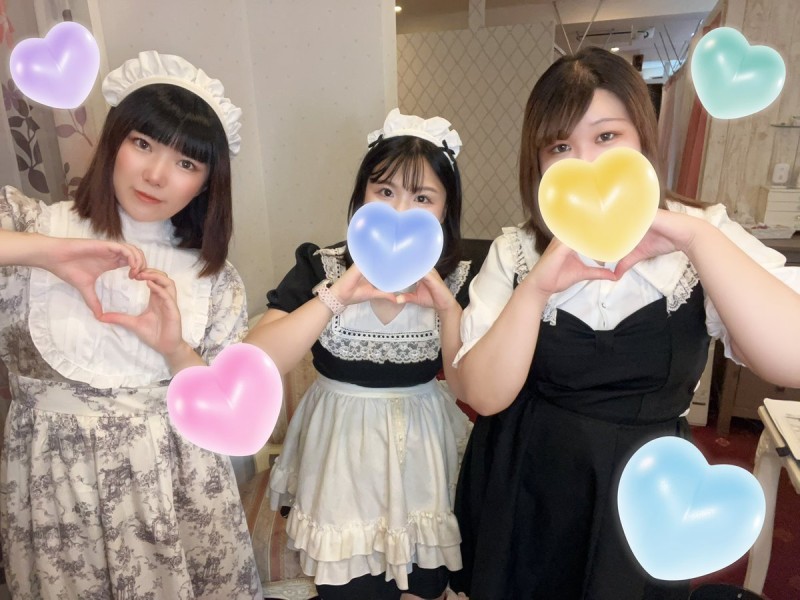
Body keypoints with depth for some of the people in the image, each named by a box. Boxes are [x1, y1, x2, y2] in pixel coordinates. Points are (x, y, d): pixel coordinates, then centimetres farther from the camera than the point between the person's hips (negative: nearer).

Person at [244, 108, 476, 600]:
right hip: (344, 452, -1)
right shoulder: (321, 268, -12)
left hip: (424, 452, 2)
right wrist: (337, 296, -31)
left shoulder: (457, 280, -6)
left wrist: (447, 306, -21)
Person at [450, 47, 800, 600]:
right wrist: (535, 289, -28)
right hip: (521, 486, 1)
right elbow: (483, 395, -16)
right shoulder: (514, 253, -7)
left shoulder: (702, 237, -7)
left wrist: (696, 237, -28)